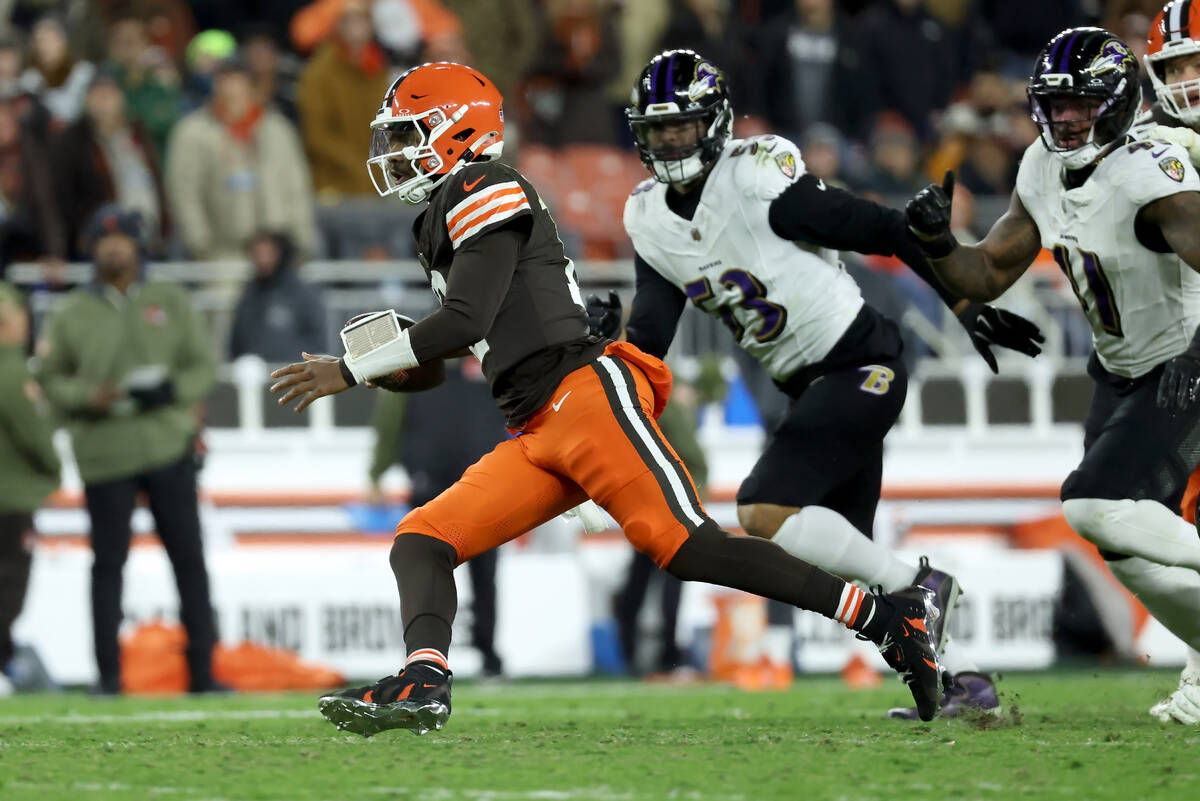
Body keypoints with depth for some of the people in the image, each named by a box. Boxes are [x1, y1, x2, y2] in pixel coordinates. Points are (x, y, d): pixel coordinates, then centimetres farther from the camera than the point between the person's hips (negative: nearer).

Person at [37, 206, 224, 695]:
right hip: (105, 455, -1)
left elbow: (202, 368, 8)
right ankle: (109, 674, 6)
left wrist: (169, 390, -12)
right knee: (108, 562, 0)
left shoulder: (169, 303, 9)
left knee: (188, 558, 1)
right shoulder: (73, 314, 6)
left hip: (168, 447, 1)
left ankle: (202, 671, 6)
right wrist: (90, 397, -12)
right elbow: (50, 379, 7)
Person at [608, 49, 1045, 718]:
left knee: (763, 513, -19)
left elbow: (885, 232, -14)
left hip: (862, 366, -9)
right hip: (810, 387, 9)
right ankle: (965, 681, 17)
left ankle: (916, 586, -8)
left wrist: (971, 310, -11)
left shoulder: (757, 178, -18)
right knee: (844, 558, 10)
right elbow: (650, 336, 4)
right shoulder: (650, 220, 5)